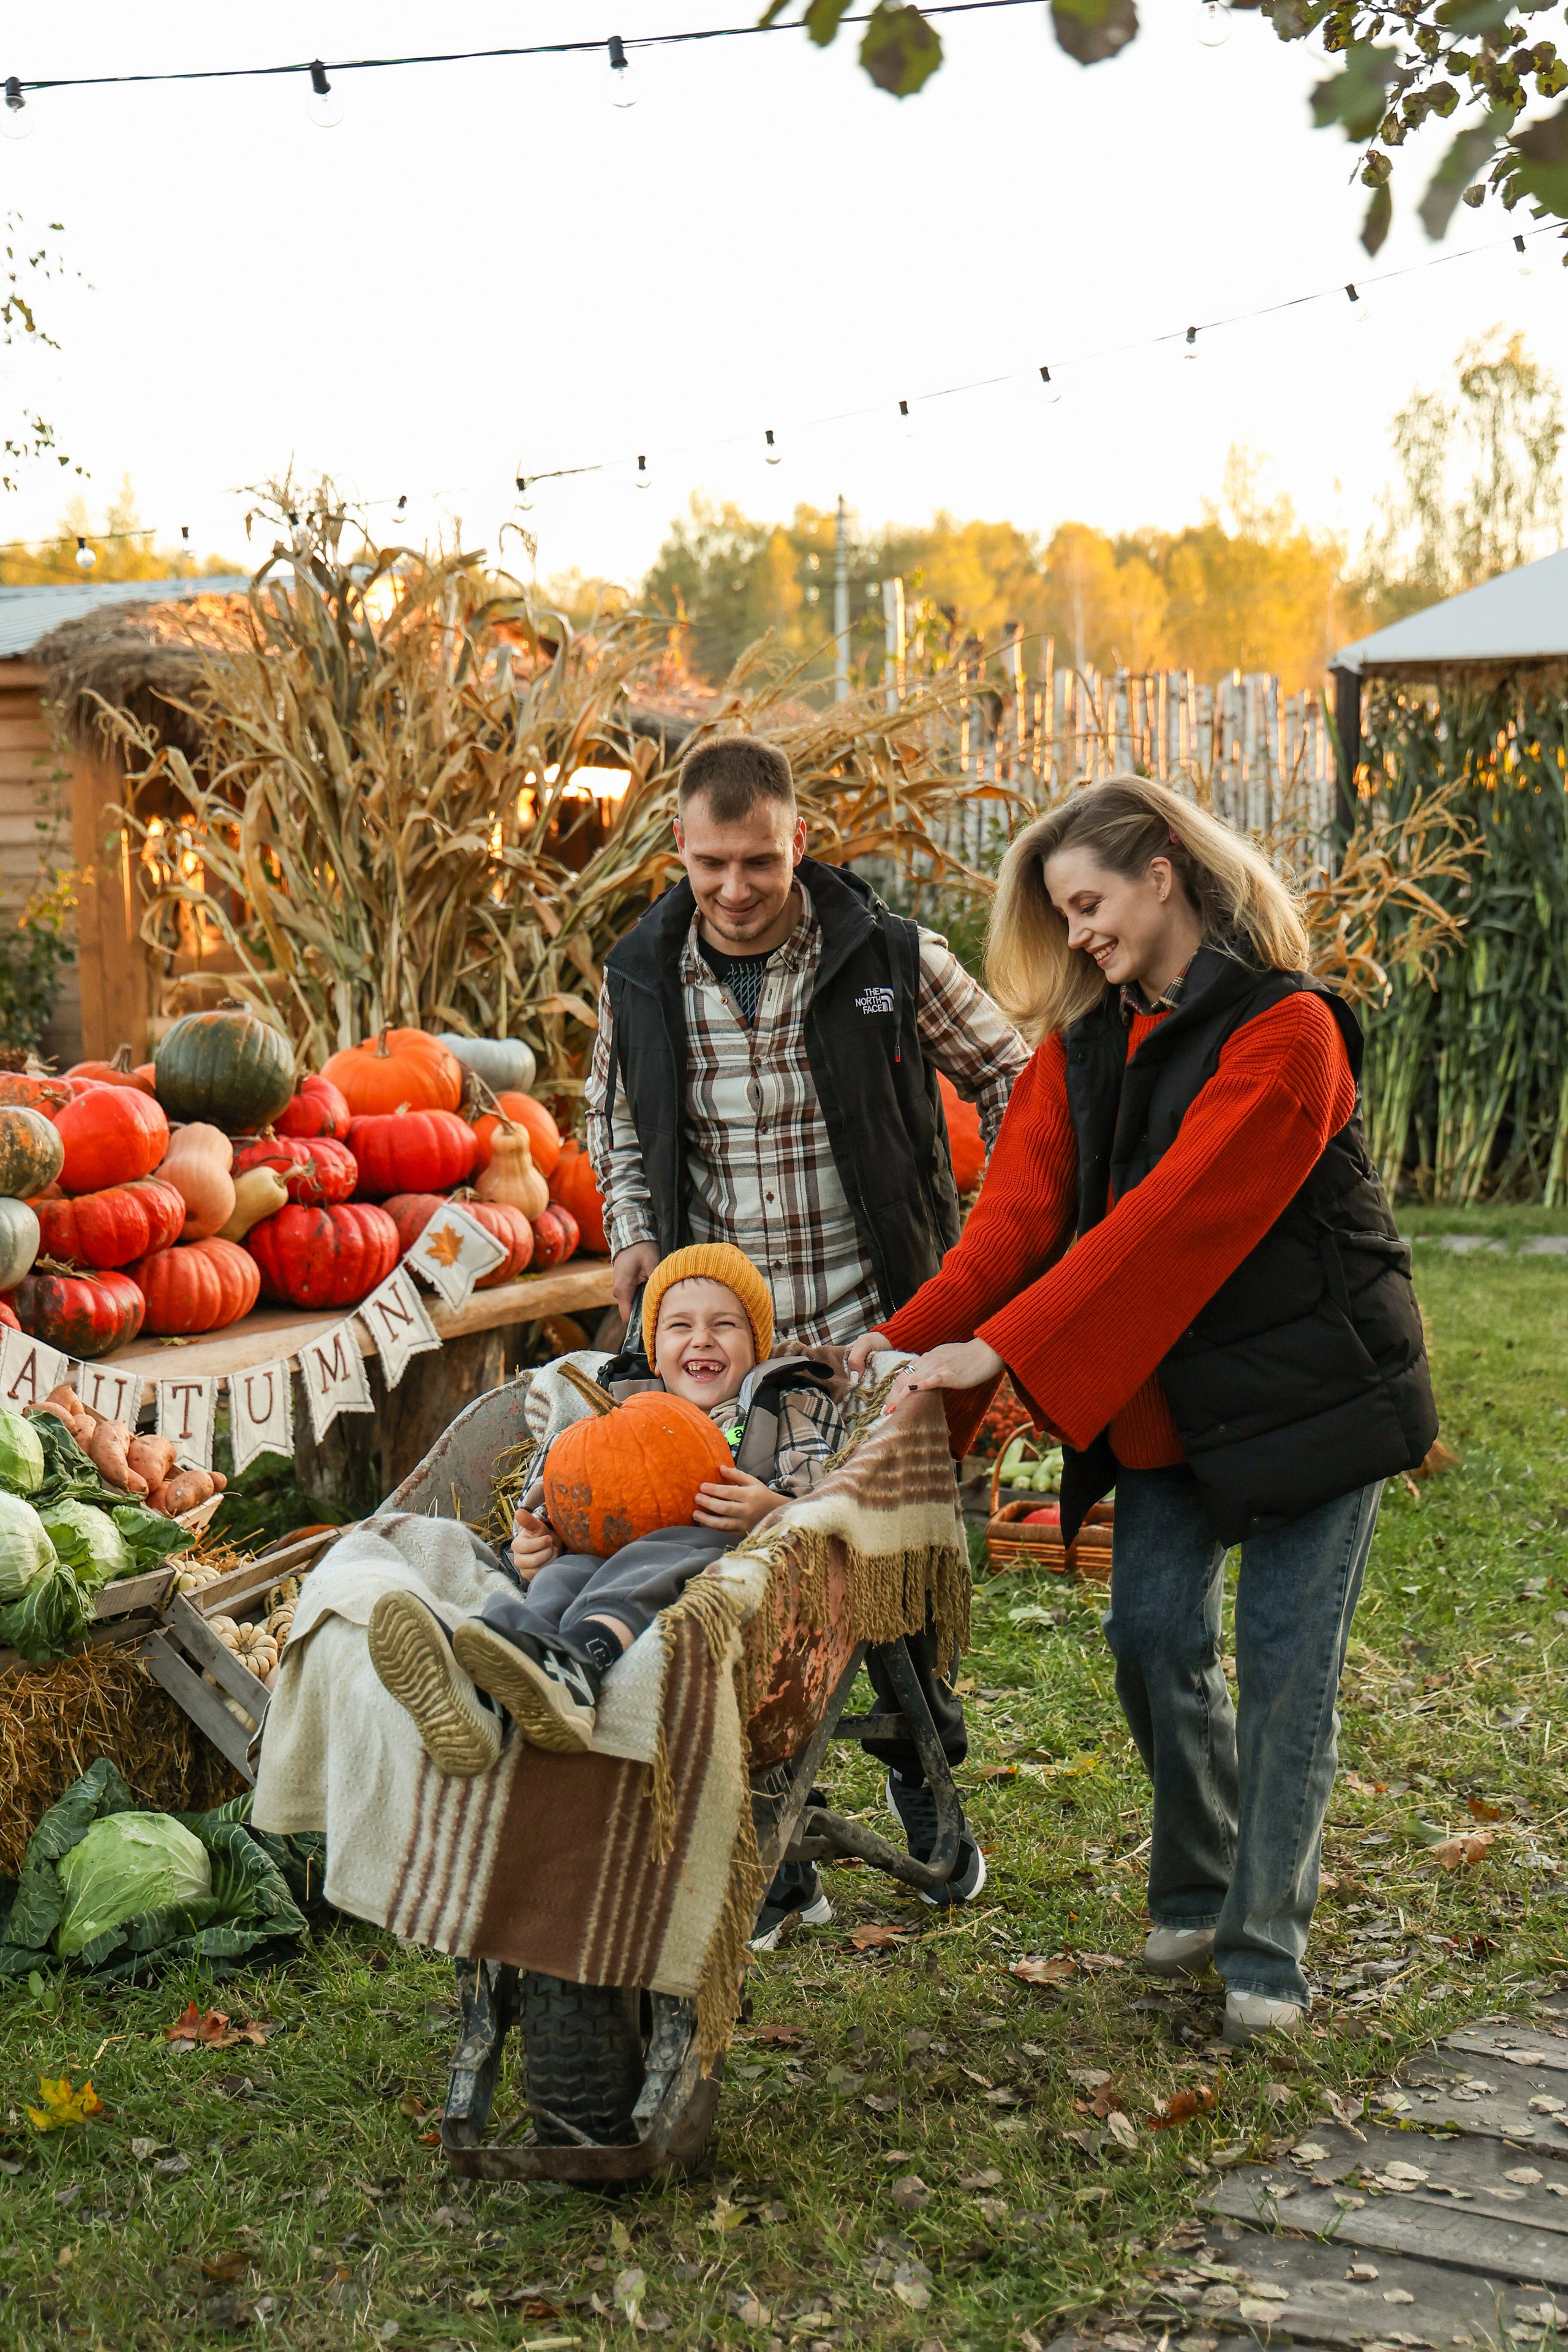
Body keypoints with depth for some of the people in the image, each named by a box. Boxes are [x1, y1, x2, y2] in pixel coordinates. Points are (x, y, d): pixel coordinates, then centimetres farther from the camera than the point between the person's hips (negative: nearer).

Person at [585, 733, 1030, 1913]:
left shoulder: (893, 960, -9)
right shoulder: (640, 977, -1)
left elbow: (1013, 1082, 5)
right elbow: (613, 1117, 18)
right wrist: (631, 1232, 3)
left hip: (878, 1330, -1)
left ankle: (923, 1778, 36)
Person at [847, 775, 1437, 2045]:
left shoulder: (1286, 1032, -18)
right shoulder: (1087, 1041, 6)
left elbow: (1172, 1220, -26)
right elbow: (1020, 1211, -5)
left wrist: (1000, 1349, -28)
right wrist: (908, 1342, -20)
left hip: (1313, 1382, -6)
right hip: (1165, 1393, 6)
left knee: (1285, 1656, -1)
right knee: (1153, 1631, 4)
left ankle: (1268, 1949, 11)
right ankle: (1197, 1891, 26)